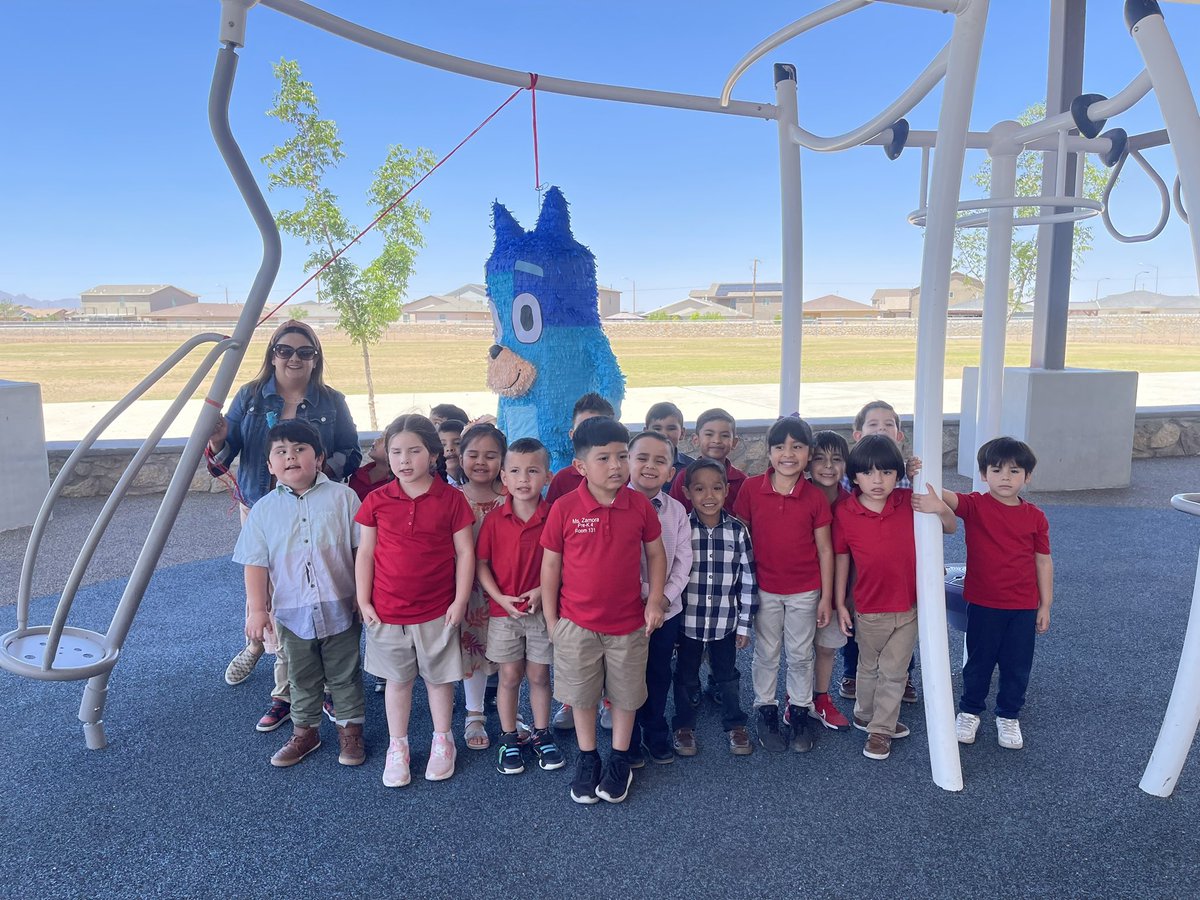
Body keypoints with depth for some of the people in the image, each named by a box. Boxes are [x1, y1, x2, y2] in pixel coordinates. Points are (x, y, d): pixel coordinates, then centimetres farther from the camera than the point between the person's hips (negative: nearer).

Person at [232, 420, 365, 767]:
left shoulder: (342, 497, -6)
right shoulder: (264, 509, -2)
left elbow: (362, 548, -3)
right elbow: (256, 564, 0)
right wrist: (257, 609, -5)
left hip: (340, 608, -2)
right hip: (292, 612, 2)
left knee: (345, 675, 12)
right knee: (302, 678, 18)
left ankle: (350, 729, 29)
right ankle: (305, 731, 36)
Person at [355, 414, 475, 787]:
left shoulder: (451, 499, -8)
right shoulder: (376, 500, -3)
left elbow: (465, 552, -5)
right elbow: (365, 553, 2)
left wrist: (460, 602, -8)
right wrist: (363, 602, -1)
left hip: (438, 611, -1)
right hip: (387, 611, 1)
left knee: (439, 678, 13)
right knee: (397, 680, 15)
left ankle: (442, 742, 32)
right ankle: (397, 747, 31)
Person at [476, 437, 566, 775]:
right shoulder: (495, 519, -6)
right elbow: (480, 563, -2)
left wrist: (543, 591, -17)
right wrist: (500, 598, -12)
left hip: (543, 609, 0)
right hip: (503, 610, 0)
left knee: (539, 675, 12)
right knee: (509, 677, 11)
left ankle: (542, 735, 30)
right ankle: (509, 739, 27)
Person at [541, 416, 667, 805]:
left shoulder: (640, 505, -8)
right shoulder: (564, 509, -13)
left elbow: (656, 554, 4)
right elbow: (551, 564, -5)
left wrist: (655, 600, -3)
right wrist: (551, 618, -2)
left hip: (629, 621, 1)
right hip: (577, 622, -1)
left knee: (626, 694, 15)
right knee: (582, 696, 14)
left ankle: (619, 760, 36)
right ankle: (587, 759, 35)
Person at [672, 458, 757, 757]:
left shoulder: (737, 530, -8)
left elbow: (748, 580, -2)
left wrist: (744, 624, -1)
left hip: (725, 621, 1)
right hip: (688, 620, 0)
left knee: (727, 674, 17)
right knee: (686, 676, 16)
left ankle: (735, 725, 37)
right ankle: (684, 726, 35)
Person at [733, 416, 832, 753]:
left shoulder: (815, 497, -10)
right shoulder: (751, 488, -11)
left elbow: (824, 549, -3)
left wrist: (826, 596, -2)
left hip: (805, 591, 0)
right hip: (764, 589, 0)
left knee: (801, 655, 14)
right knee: (766, 654, 14)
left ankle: (800, 713, 32)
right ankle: (766, 711, 31)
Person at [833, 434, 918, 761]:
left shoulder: (909, 502, -10)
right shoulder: (844, 512, -13)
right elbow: (841, 557, -4)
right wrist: (840, 603, -1)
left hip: (909, 605, 1)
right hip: (870, 608, -1)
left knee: (895, 672, 12)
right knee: (869, 668, 20)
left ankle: (880, 728, 28)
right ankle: (865, 716, 42)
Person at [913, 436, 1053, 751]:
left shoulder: (1035, 517, -2)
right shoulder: (975, 506, -10)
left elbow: (1043, 562, 4)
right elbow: (946, 498, -31)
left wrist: (1045, 606, 6)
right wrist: (934, 501, -56)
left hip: (1023, 607, 2)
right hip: (983, 603, -2)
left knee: (1017, 666, 13)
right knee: (979, 662, 13)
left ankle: (1008, 716, 34)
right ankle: (970, 711, 32)